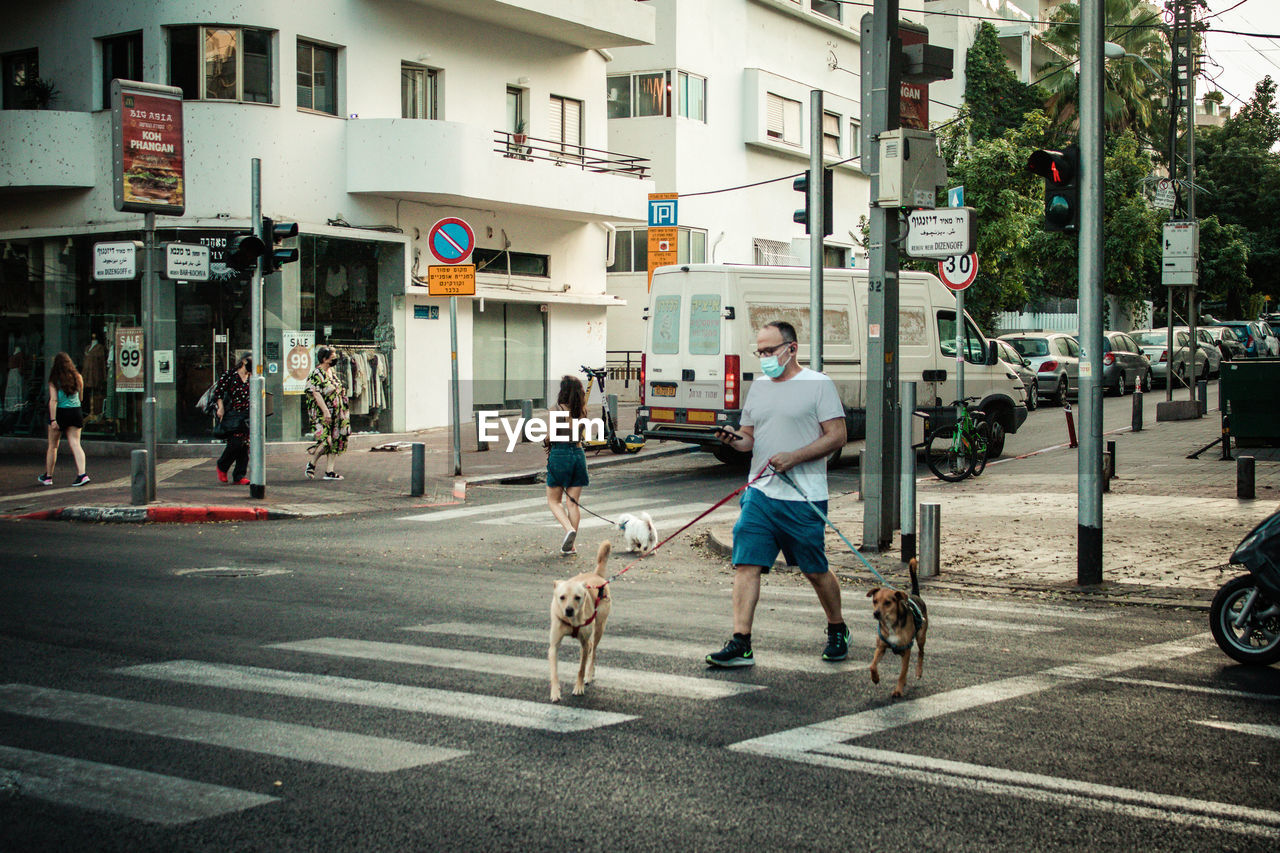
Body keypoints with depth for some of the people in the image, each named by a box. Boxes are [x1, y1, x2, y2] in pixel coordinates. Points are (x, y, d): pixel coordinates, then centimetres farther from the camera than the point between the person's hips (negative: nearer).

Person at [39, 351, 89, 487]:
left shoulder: (54, 380, -8)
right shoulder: (78, 378, 3)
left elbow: (53, 400, -14)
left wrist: (53, 419, -16)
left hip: (60, 412, -3)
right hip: (76, 411, 3)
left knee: (53, 446, 11)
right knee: (75, 444, 0)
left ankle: (48, 476, 23)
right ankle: (82, 474, -17)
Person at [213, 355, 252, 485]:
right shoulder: (229, 375, -1)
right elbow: (218, 391, -3)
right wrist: (221, 408, -10)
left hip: (246, 416, 5)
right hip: (231, 415, -5)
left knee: (245, 445, -1)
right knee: (235, 442, -15)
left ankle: (239, 476, 4)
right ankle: (221, 466, 11)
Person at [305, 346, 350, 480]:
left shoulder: (333, 372, 14)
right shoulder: (316, 374, -12)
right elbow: (316, 394, -19)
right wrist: (326, 411, -24)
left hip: (337, 413, 9)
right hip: (323, 413, -9)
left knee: (335, 440, 4)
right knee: (326, 440, -14)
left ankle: (329, 471, 7)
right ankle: (312, 464, 8)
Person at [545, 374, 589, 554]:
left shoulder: (558, 409, -11)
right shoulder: (581, 411, 3)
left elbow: (551, 436, -14)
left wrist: (547, 440, 4)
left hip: (560, 454, -4)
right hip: (578, 453, 4)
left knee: (553, 500, 9)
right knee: (573, 502, 8)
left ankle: (569, 529, -15)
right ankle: (569, 545, 8)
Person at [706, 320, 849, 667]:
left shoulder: (818, 384, -3)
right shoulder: (758, 387, 15)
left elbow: (837, 436, -8)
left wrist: (793, 458, -17)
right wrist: (735, 439, -3)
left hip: (804, 498, -5)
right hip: (760, 492, 5)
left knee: (815, 571, 7)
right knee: (746, 565, -7)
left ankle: (837, 631, 31)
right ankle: (740, 644, -6)